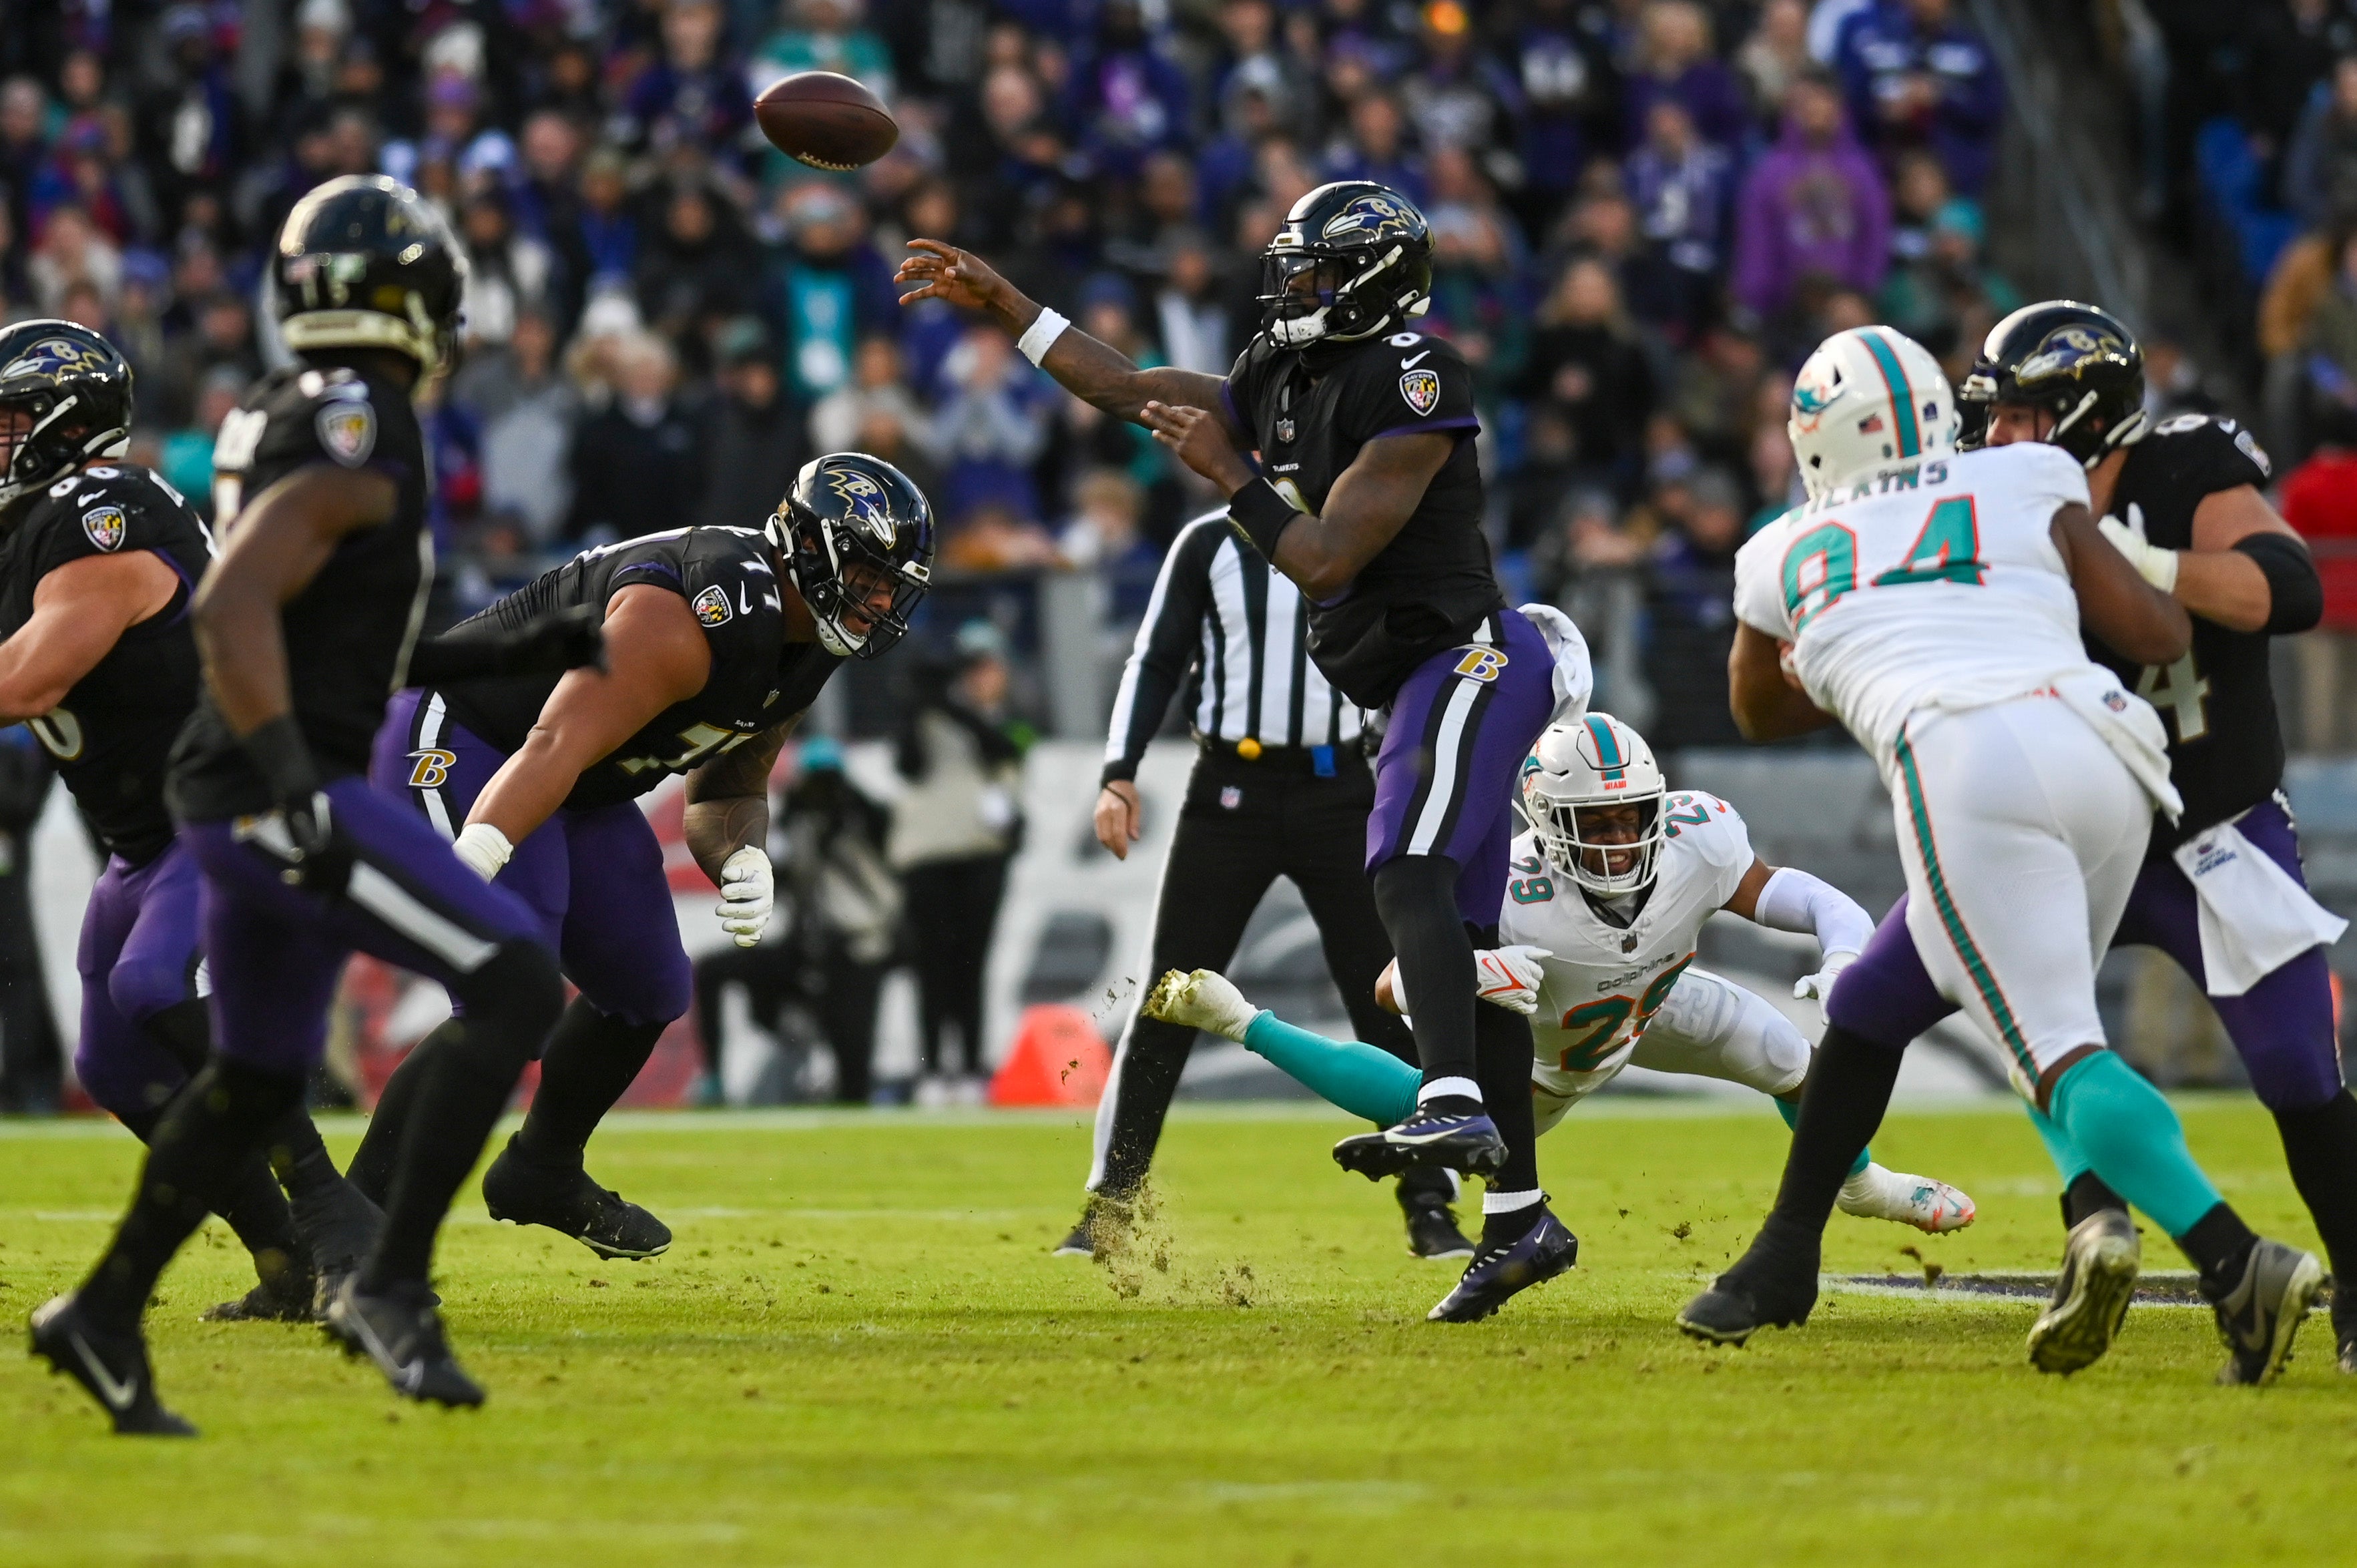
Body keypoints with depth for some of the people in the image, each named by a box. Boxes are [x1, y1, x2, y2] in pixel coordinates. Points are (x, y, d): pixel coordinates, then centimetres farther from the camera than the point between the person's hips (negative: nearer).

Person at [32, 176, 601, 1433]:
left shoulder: (282, 422, 14)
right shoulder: (357, 436, -15)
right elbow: (230, 611, -25)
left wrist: (512, 652, 23)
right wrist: (298, 792, -30)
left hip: (245, 800, 10)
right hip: (283, 797, -10)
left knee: (259, 1080, 22)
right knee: (519, 987, -11)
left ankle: (106, 1315, 27)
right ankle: (389, 1285, -13)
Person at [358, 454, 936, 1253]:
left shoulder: (800, 649, 2)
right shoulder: (698, 617, -30)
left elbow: (728, 787, 14)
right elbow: (553, 749, -38)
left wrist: (743, 861, -10)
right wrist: (458, 875, -49)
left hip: (582, 797, 10)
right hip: (459, 747, -10)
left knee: (647, 993, 19)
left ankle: (541, 1176, 41)